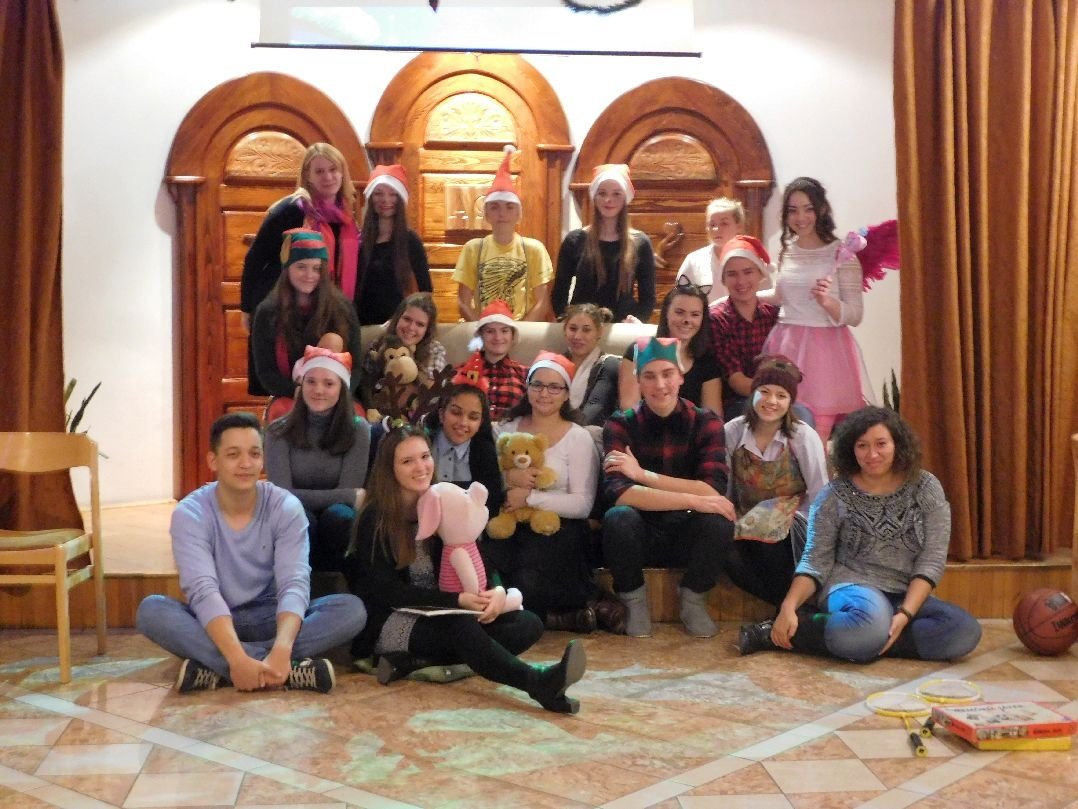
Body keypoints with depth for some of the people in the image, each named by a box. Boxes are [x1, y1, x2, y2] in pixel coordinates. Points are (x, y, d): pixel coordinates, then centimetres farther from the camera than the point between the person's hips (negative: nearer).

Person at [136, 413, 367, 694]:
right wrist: (237, 658, -43)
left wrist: (282, 650, -42)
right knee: (151, 610, -32)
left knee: (351, 609, -24)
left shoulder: (286, 507, -10)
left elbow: (295, 584, -21)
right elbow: (202, 591, -26)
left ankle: (215, 670, -32)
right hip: (214, 622, -1)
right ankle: (290, 672, -38)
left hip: (269, 618, 1)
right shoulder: (190, 513, -13)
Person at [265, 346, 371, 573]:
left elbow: (349, 490, -8)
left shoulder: (357, 429, -5)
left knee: (338, 515, -32)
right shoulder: (280, 431, -5)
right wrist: (351, 497, -18)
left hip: (336, 526, 0)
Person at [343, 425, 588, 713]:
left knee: (528, 624, -15)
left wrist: (498, 591, -19)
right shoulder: (375, 519, -8)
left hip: (439, 616, 6)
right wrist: (457, 599, -24)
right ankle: (540, 682, -57)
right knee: (462, 626, -36)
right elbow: (386, 590, -15)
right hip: (391, 624, -6)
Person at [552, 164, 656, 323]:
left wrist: (638, 319, -11)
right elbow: (559, 293, 8)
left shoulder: (640, 243, 6)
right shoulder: (574, 240, 5)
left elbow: (648, 297, 7)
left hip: (623, 328, 0)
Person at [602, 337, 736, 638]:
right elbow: (618, 493, -25)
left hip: (688, 537, 1)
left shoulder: (706, 422, -5)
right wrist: (692, 500, -32)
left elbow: (713, 491, -19)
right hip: (638, 536, -1)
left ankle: (693, 601, -2)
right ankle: (634, 602, -6)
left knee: (719, 520, -30)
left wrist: (643, 475, -23)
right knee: (618, 517, -33)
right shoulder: (620, 424, -9)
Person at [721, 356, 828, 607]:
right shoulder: (733, 431, -2)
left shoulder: (804, 437, -8)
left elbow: (819, 496, -7)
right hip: (746, 520, 2)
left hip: (792, 525, -2)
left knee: (768, 532, -38)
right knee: (728, 551, -33)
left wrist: (787, 520, -15)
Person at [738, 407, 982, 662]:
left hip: (906, 597, 5)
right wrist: (789, 607, -20)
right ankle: (781, 631, -17)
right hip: (850, 587, -5)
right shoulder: (835, 495, -1)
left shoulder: (926, 489, 2)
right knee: (871, 620, -40)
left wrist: (905, 614, -18)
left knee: (966, 631, -27)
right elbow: (815, 562, -1)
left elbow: (931, 561, -3)